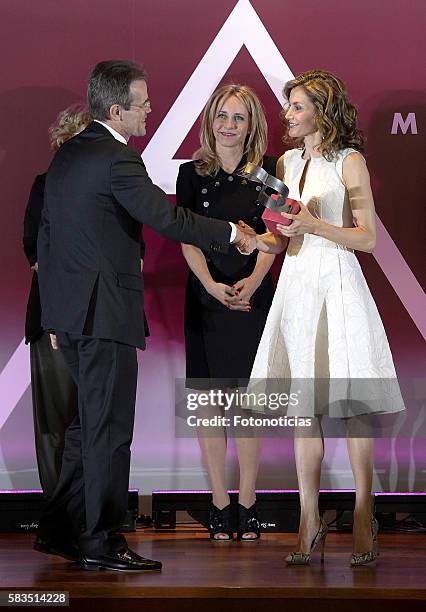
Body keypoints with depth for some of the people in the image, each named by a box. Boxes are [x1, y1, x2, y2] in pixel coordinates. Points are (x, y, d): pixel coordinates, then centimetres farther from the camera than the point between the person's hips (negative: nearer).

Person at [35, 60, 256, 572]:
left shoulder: (67, 153, 13)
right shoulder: (117, 160, -16)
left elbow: (46, 231, 17)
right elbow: (167, 219, -19)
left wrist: (57, 313, 21)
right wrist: (231, 233, -6)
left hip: (67, 308, 9)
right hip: (104, 311, -9)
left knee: (90, 422, 17)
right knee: (109, 427, -2)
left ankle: (57, 529, 21)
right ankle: (101, 543, 4)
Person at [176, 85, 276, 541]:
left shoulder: (268, 170, 4)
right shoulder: (192, 173, 5)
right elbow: (187, 239, -1)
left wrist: (252, 281, -20)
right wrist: (213, 285, -17)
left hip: (254, 295, 0)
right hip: (206, 296, 1)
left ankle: (247, 505, 8)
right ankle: (219, 505, 8)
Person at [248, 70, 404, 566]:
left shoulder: (349, 161, -3)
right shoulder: (287, 162, 15)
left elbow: (367, 237, -6)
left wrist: (316, 226, -17)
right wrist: (258, 240, 0)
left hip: (337, 281, -5)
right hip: (296, 282, 6)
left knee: (352, 403, -4)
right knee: (303, 405, 4)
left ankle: (363, 518, 3)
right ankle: (309, 520, 7)